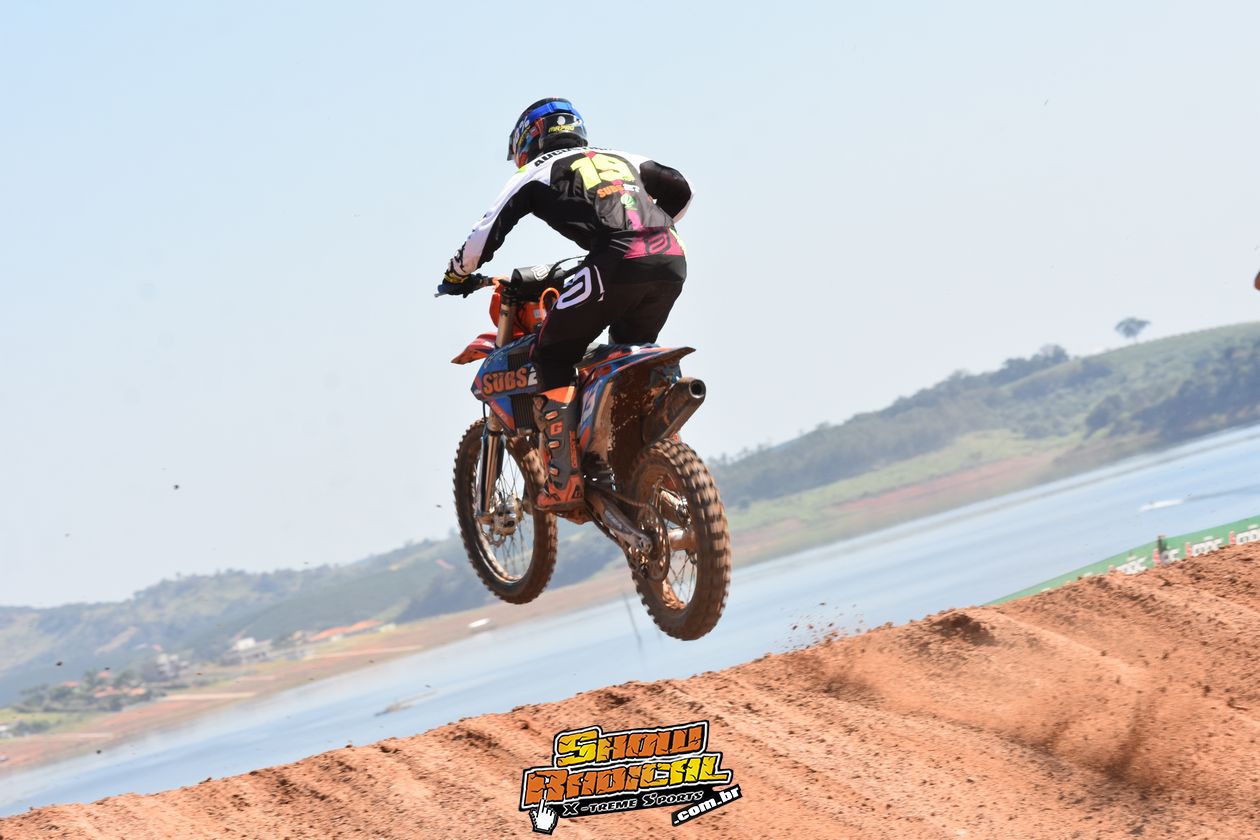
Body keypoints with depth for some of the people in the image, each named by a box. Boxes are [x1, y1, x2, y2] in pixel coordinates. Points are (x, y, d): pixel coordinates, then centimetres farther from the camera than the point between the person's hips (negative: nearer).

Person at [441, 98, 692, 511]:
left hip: (616, 264, -6)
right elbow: (681, 190, 32)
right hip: (672, 262, 6)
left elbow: (486, 233, 14)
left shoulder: (537, 172, 19)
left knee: (552, 357, 8)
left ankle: (564, 480, -2)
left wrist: (457, 273, 31)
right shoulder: (622, 158, 32)